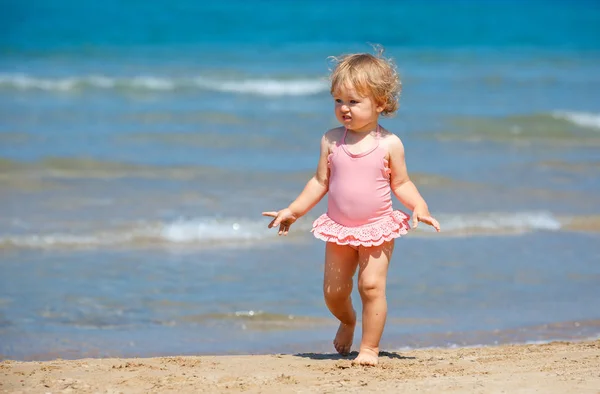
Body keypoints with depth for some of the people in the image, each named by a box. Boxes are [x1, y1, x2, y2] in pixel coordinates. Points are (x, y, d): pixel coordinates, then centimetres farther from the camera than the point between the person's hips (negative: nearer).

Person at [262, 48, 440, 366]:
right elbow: (320, 182, 6)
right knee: (333, 291, 7)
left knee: (372, 285, -13)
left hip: (377, 228, -3)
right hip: (339, 229, 3)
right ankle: (347, 322, 41)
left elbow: (401, 184, -1)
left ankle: (369, 347, 0)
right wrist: (293, 211, 5)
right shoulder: (331, 140, -2)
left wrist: (419, 207, -18)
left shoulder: (389, 144, -8)